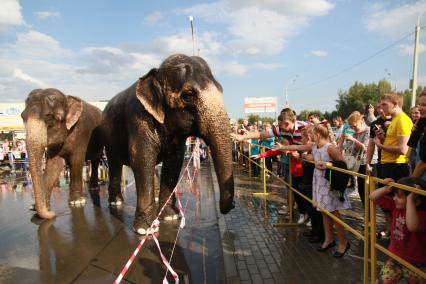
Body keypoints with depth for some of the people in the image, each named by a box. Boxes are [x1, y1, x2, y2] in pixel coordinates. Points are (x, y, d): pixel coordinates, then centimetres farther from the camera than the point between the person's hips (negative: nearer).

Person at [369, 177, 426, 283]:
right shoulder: (395, 206, -6)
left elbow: (413, 226, -47)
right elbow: (373, 197, 0)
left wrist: (410, 200, -43)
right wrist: (386, 189, -16)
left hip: (416, 264, -4)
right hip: (395, 258, 4)